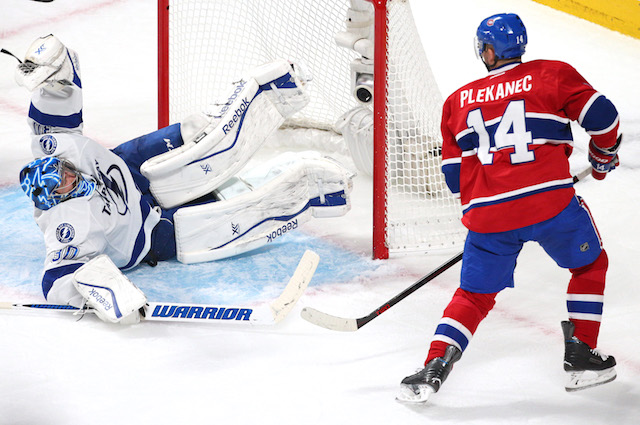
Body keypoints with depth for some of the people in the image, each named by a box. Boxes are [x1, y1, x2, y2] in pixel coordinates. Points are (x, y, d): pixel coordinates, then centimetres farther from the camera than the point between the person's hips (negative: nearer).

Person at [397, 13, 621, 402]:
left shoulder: (459, 101, 16)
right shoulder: (552, 75, 8)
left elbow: (455, 173, 17)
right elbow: (602, 115, 1)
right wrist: (604, 155, 21)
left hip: (488, 214, 2)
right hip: (552, 202, -2)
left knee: (474, 295, 15)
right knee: (590, 265, 23)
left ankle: (434, 367, 0)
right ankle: (581, 356, 19)